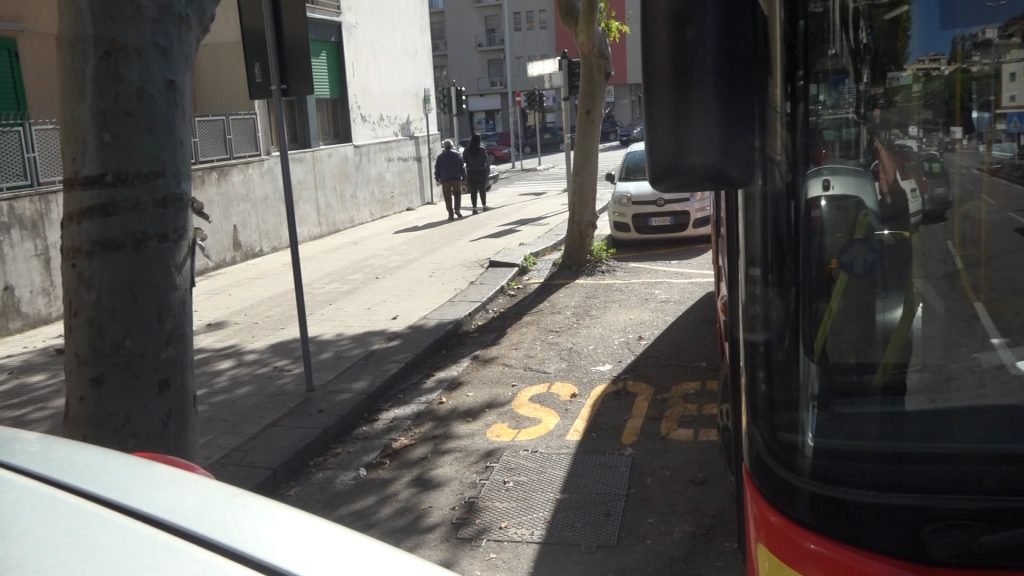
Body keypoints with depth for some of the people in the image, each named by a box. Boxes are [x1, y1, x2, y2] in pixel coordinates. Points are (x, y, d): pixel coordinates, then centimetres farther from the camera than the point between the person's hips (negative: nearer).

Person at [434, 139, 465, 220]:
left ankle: (451, 213, -2)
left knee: (448, 197, 2)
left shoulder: (440, 156, 3)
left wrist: (437, 179, 12)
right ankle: (457, 209, 2)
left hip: (445, 180, 0)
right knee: (457, 195, 15)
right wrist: (463, 177, 8)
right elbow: (462, 167, 4)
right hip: (456, 178, 0)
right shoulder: (457, 154, 4)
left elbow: (437, 168, 5)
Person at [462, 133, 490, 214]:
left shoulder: (466, 151, -7)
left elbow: (464, 160, -2)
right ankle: (484, 206, 18)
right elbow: (485, 161, -6)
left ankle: (474, 208, -1)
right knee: (482, 190, 13)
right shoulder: (482, 151, -11)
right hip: (481, 172, -1)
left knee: (473, 191, 4)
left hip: (471, 173, 1)